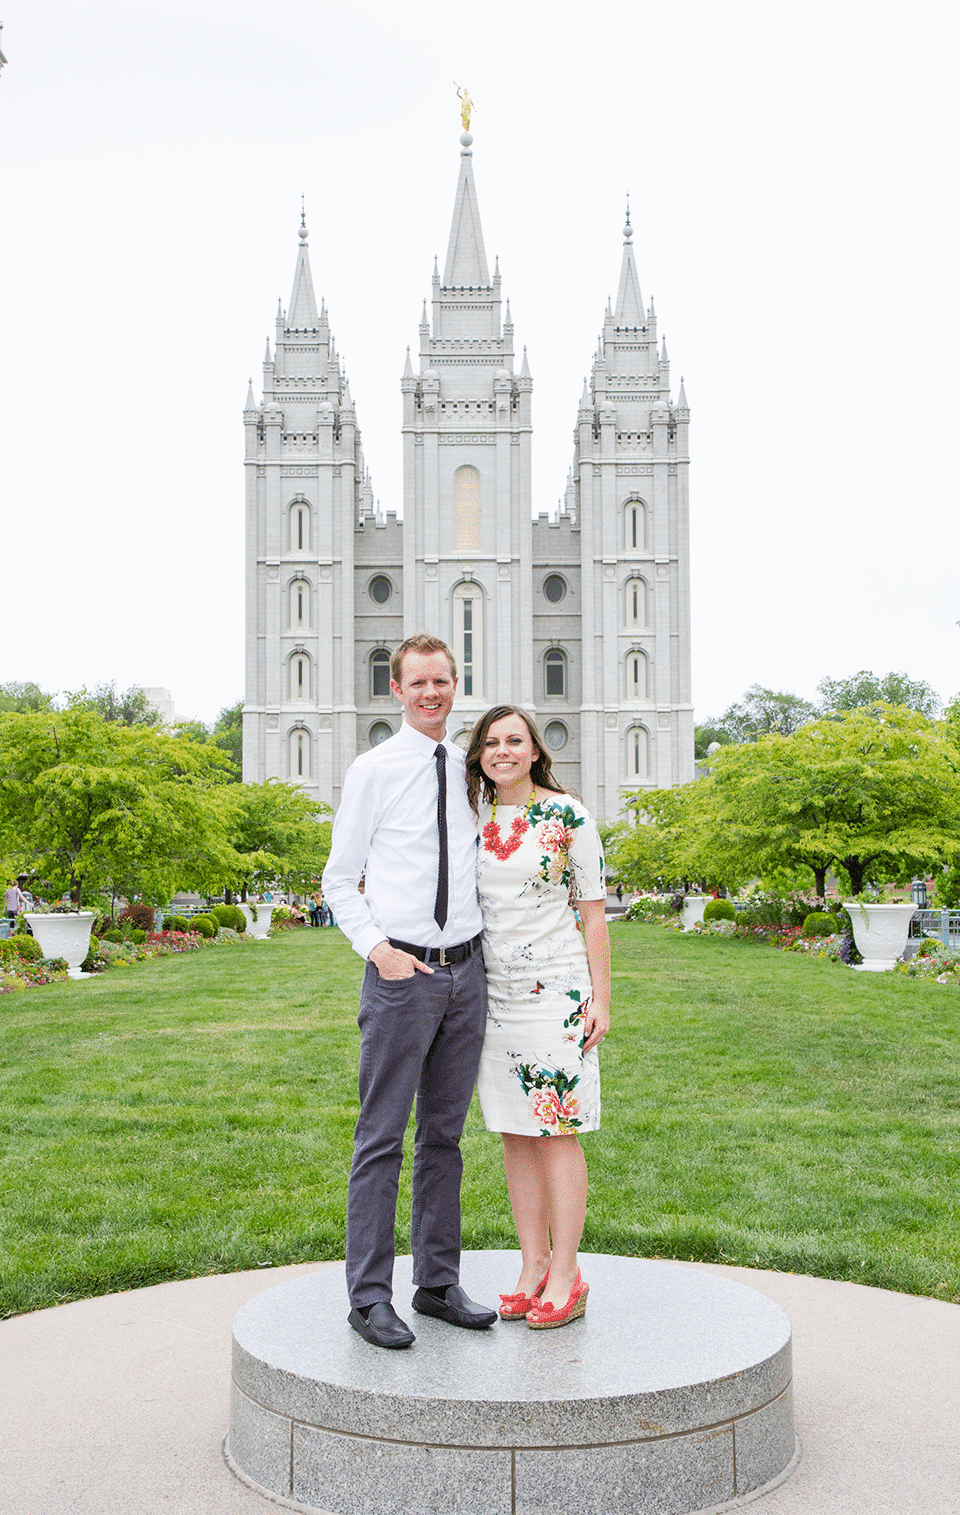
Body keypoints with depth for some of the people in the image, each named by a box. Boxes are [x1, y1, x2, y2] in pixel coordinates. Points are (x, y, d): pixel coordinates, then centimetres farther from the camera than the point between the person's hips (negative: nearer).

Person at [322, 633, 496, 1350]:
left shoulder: (471, 770, 10)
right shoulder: (373, 770, -3)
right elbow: (340, 880, 0)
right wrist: (376, 947, -15)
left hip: (466, 971, 5)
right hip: (400, 973, -5)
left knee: (445, 1135, 13)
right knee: (382, 1138, 0)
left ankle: (440, 1284, 23)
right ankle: (370, 1297, 9)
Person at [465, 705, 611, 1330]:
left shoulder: (568, 816, -4)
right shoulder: (474, 820, 8)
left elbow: (594, 909, -3)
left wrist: (601, 997, -7)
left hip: (556, 987, -5)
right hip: (494, 991, 5)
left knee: (557, 1129, -2)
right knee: (514, 1131, 8)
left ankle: (567, 1276, 7)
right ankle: (534, 1266, 18)